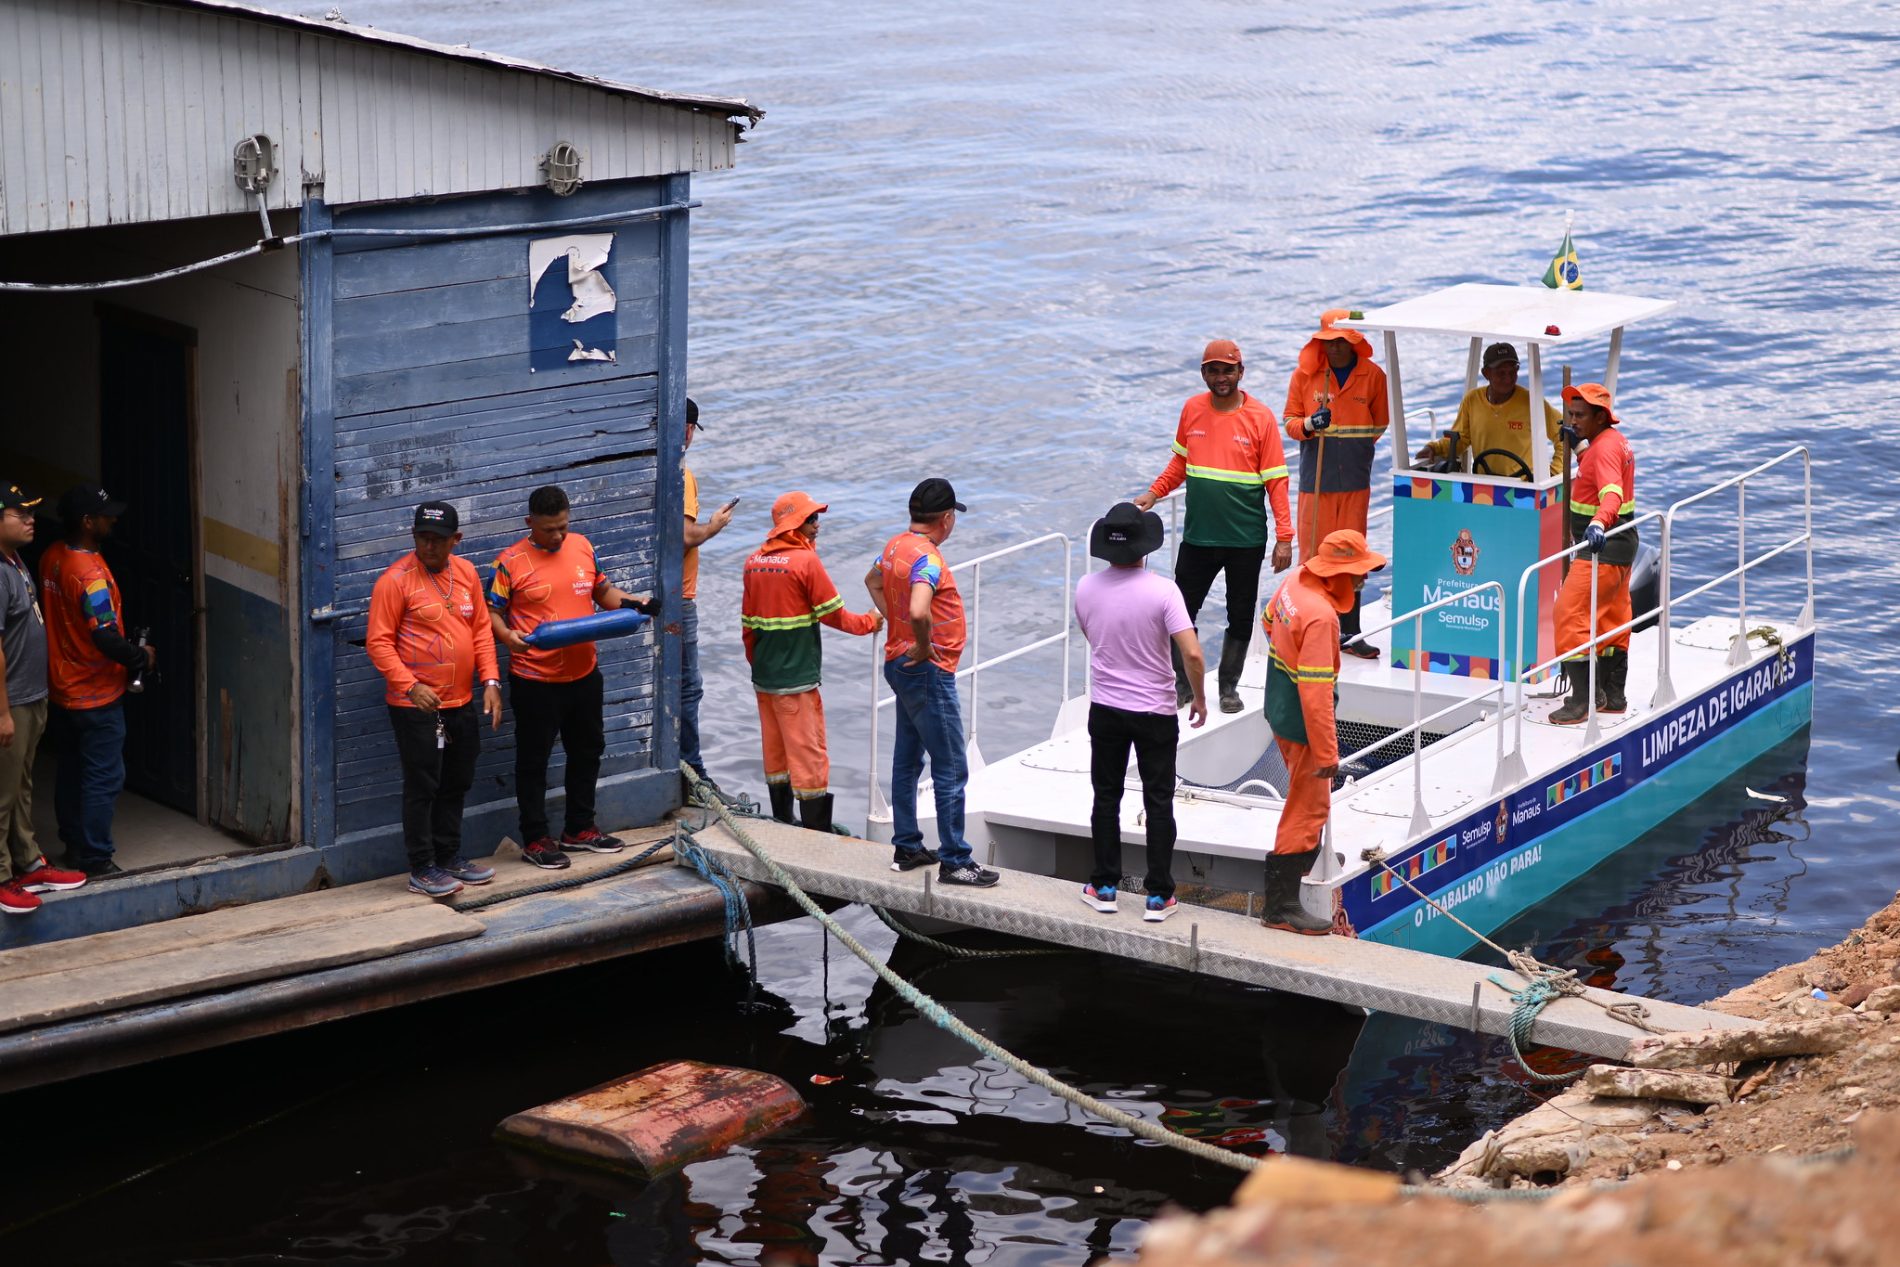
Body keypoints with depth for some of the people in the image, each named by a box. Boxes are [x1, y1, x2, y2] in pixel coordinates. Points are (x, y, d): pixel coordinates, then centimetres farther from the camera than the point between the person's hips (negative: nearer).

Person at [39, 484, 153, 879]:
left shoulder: (52, 558, 1)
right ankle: (95, 858, 4)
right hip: (96, 694, -9)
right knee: (104, 776, 0)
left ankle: (74, 845, 29)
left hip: (61, 689, 9)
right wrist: (142, 657, -10)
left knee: (71, 769, 19)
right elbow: (106, 637, -27)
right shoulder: (90, 574, -26)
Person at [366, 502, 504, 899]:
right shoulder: (396, 580, -13)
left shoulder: (466, 573, 6)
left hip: (461, 703, 6)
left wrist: (490, 681, 1)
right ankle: (422, 870, 8)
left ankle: (449, 857, 29)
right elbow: (378, 642, -14)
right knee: (422, 788, -1)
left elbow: (482, 629, 11)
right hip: (416, 705, -6)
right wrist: (410, 686, -24)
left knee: (456, 784, 16)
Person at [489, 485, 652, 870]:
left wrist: (631, 603, -1)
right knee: (533, 760, 3)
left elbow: (602, 590, 17)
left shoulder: (582, 547, 4)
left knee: (587, 752, 18)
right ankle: (535, 839, 14)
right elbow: (492, 612, -8)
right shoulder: (511, 562, -11)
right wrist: (507, 635, -27)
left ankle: (579, 829, 33)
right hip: (535, 680, -6)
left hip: (584, 674, 6)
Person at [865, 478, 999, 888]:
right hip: (928, 672, -10)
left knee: (907, 761, 17)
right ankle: (955, 861, -2)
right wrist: (924, 646, -21)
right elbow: (919, 611, -39)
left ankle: (907, 848, 25)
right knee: (951, 769, -5)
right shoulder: (927, 558, -23)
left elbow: (873, 580, 27)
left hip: (902, 666, 10)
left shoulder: (896, 546, 6)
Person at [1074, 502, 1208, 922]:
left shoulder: (1087, 588, -7)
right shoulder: (1162, 592, -19)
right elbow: (1192, 655, -22)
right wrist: (1199, 699, -7)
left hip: (1105, 709, 3)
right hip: (1155, 712, -3)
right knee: (1158, 804, 7)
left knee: (1106, 798, 14)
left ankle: (1104, 887, 19)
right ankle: (1158, 896, 10)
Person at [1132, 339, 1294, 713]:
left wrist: (1284, 537, -10)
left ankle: (1229, 686, 25)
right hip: (1198, 537, 2)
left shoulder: (1260, 416, -7)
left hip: (1246, 540, -2)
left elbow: (1276, 480, -6)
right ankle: (1182, 684, 21)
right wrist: (1153, 493, 0)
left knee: (1240, 617, 9)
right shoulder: (1192, 409, 1)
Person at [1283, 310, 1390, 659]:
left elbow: (1380, 424, 13)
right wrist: (1309, 425, -16)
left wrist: (1357, 447, 6)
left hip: (1355, 480, 1)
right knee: (1313, 554, -2)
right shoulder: (1305, 374, 0)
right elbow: (1290, 421, 3)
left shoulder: (1373, 376, 2)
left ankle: (1349, 633, 13)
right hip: (1315, 480, -1)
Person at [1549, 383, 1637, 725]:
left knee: (1569, 614, -13)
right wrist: (1580, 446, 25)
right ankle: (1613, 696, 29)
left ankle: (1584, 699, -13)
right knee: (1611, 619, 19)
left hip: (1604, 548, -11)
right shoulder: (1614, 439, 11)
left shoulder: (1605, 448, -21)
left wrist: (1598, 523, -55)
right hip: (1619, 544, 11)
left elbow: (1611, 493, -38)